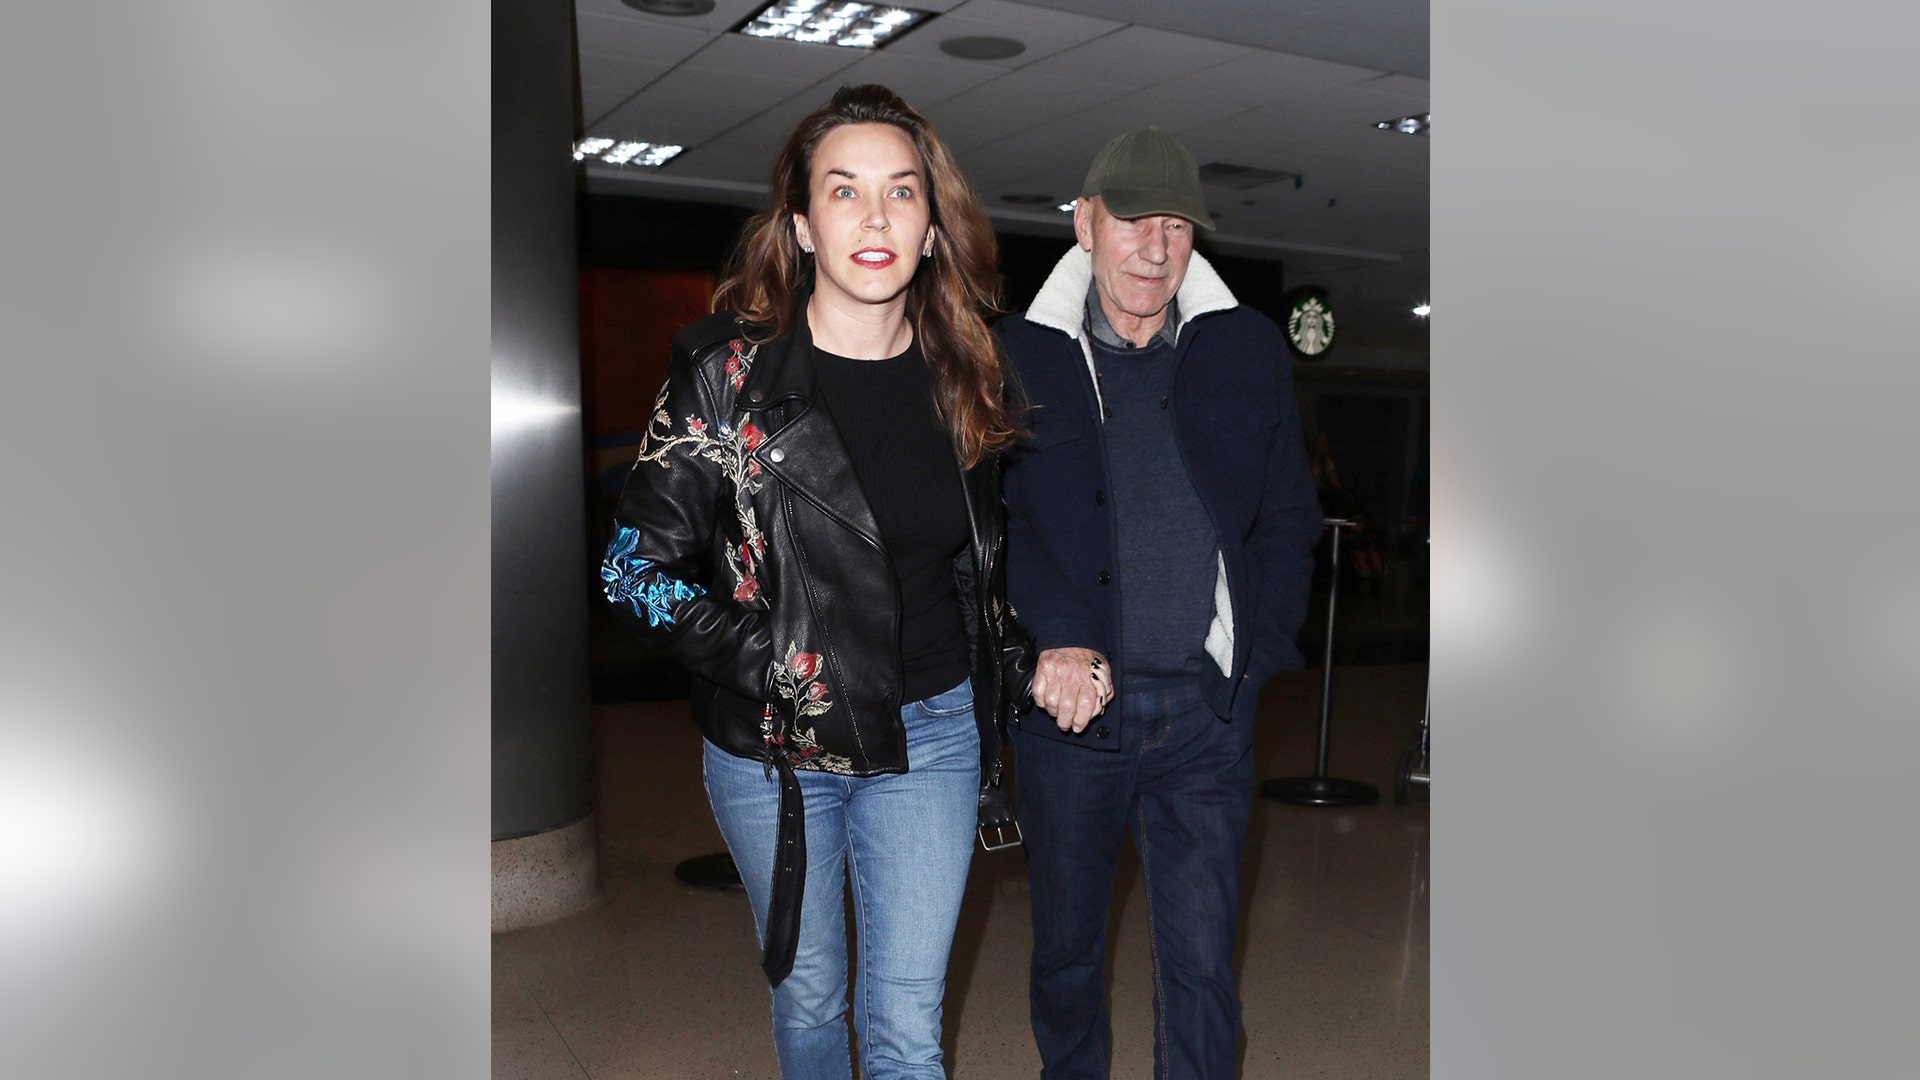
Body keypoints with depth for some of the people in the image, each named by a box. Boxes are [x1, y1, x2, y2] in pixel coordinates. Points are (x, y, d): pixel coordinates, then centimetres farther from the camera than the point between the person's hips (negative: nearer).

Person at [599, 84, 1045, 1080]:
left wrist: (1017, 661, 7)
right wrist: (781, 672, -18)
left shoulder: (963, 377, 1)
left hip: (930, 735, 2)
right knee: (808, 994, 18)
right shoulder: (728, 373, -10)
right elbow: (637, 569, -12)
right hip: (772, 746, -1)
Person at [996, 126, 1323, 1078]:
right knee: (1066, 945, 17)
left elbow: (1288, 517, 11)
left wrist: (1258, 649, 0)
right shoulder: (1018, 357, 1)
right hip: (1069, 706, 0)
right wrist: (1055, 639, -19)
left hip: (1207, 711, 1)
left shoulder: (1247, 349, 6)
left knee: (1202, 958, 5)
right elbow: (992, 515, -5)